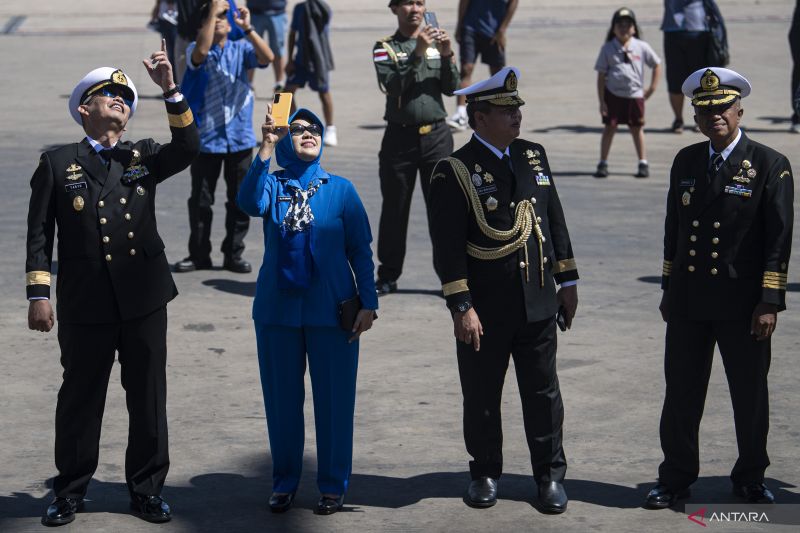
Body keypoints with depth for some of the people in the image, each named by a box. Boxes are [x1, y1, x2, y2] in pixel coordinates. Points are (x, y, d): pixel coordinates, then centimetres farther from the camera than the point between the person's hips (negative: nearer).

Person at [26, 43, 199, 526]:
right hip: (84, 304, -2)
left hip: (143, 299, 2)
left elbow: (187, 149, -9)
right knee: (80, 396, 6)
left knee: (149, 396, 7)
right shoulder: (57, 163, 4)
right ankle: (71, 492, 19)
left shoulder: (144, 157, 11)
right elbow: (40, 233, 2)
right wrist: (39, 294, -5)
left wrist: (171, 90, -18)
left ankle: (147, 488, 20)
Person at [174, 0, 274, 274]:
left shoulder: (241, 49, 3)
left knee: (239, 200, 6)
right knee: (200, 200, 6)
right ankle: (199, 255, 17)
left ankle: (234, 254, 17)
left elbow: (267, 57, -15)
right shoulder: (196, 50, -2)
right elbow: (201, 52, -26)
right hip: (206, 138, -1)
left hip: (240, 138, 1)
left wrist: (247, 28, -25)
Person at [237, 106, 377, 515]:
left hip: (331, 311, -1)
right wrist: (265, 148, -29)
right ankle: (284, 482, 22)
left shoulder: (340, 189, 1)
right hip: (278, 309, 1)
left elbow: (360, 250, 2)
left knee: (333, 400, 2)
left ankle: (333, 485, 15)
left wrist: (368, 303, -3)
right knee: (281, 399, 9)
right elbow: (250, 204, -22)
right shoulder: (273, 184, 2)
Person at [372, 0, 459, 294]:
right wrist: (418, 52, -23)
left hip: (436, 135, 1)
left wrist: (447, 56, -14)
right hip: (400, 135, -1)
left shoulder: (437, 43, 9)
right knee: (394, 210, 6)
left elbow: (451, 88, 2)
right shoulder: (385, 48, 2)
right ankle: (388, 276, 16)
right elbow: (391, 84, -15)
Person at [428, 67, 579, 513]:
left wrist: (568, 280, 12)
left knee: (543, 391, 9)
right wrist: (461, 308, -17)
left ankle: (551, 474, 20)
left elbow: (555, 221, 14)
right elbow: (448, 247, -13)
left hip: (538, 303, 4)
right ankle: (486, 473, 25)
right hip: (486, 309, -4)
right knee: (482, 395, 9)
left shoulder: (534, 155, 7)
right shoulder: (455, 172, -10)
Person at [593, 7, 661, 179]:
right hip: (613, 94, -1)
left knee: (637, 129, 9)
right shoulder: (607, 48, -3)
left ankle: (643, 163, 18)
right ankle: (603, 163, 8)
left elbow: (656, 65, 11)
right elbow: (601, 76, -2)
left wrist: (652, 88, 5)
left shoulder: (641, 47, -1)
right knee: (609, 128, 1)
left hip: (635, 95, 1)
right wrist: (601, 101, -7)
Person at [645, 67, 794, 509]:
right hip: (688, 303, 4)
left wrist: (770, 302, -13)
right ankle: (675, 479, 19)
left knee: (750, 397, 8)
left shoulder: (770, 166, -6)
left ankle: (750, 478, 25)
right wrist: (668, 289, 13)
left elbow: (779, 240, -9)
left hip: (743, 304, -3)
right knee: (681, 394, 7)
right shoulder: (685, 161, 9)